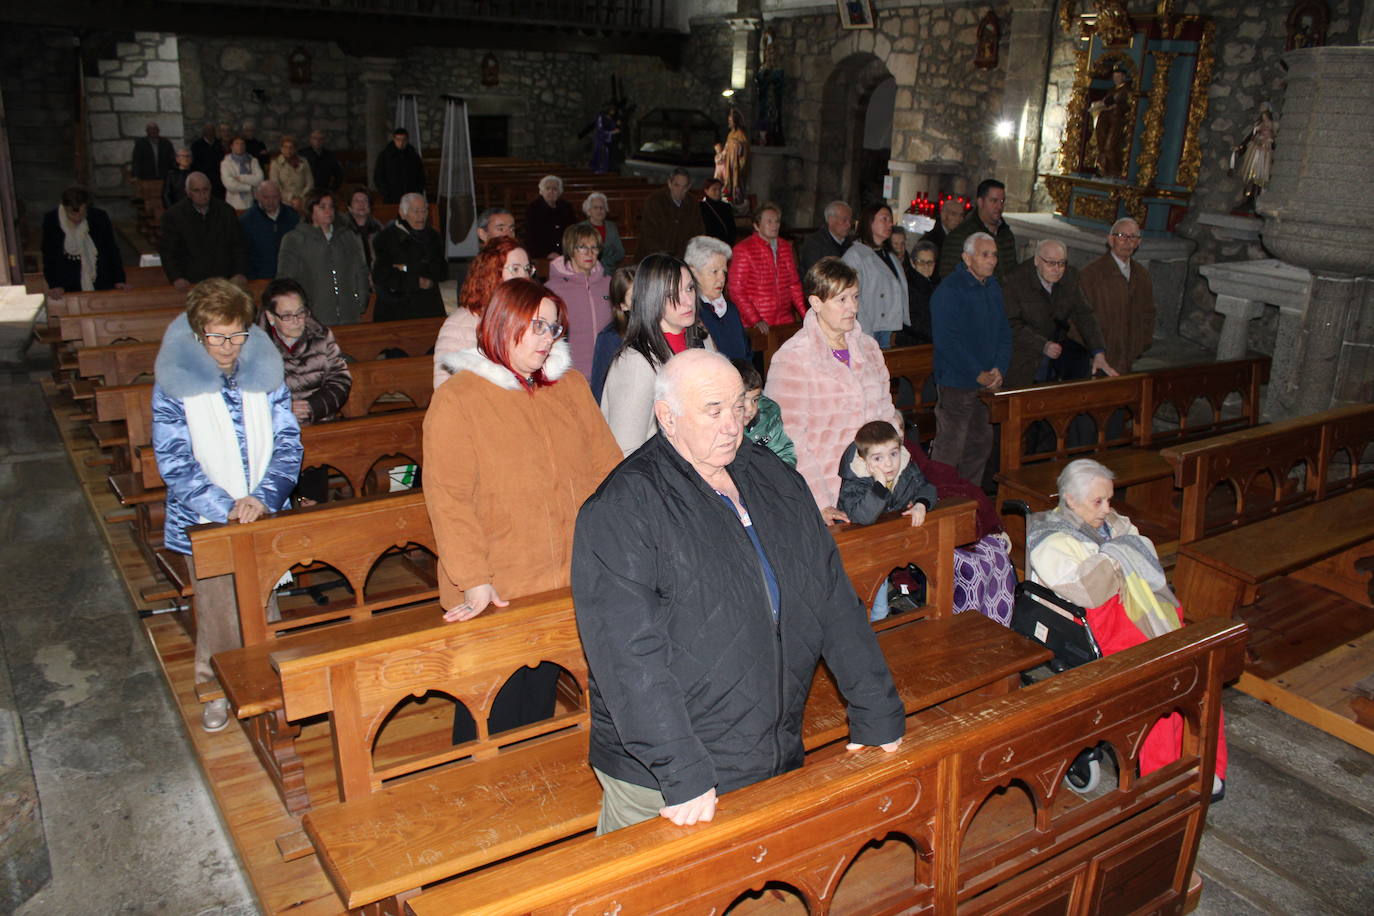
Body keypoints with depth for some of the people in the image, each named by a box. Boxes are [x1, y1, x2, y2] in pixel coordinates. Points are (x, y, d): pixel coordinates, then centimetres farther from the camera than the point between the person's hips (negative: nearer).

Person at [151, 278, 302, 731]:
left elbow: (287, 441, -3)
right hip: (205, 523, -2)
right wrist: (226, 508, -21)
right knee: (218, 609, 10)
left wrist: (264, 497, -17)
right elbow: (174, 461, -12)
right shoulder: (174, 381, -10)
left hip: (263, 515, 2)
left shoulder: (265, 371, -4)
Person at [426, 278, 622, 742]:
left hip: (568, 582, 5)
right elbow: (448, 498, -13)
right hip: (496, 593, -4)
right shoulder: (457, 399, -8)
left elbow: (606, 465, 9)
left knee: (541, 701, 18)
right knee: (494, 720, 6)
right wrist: (474, 581, -19)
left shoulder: (571, 387, 9)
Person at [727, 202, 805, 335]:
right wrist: (755, 320, -16)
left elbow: (794, 284, 17)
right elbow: (736, 290, -7)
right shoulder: (743, 250, -5)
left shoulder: (785, 247, 12)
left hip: (786, 321, 5)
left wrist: (805, 314, 4)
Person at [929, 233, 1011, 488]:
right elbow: (947, 342, -20)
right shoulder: (949, 290, -14)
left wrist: (999, 369, -2)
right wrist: (979, 374, -18)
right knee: (950, 449, -6)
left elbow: (1004, 332, 14)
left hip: (989, 383, 8)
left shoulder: (994, 287, 12)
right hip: (957, 383, -8)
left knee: (981, 443, 15)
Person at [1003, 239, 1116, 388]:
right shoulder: (1016, 281, -16)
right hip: (1027, 350, -5)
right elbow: (1014, 324, -17)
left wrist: (1099, 354, -15)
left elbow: (1084, 315, -4)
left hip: (1059, 343, 5)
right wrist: (1043, 346, -29)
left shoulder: (1070, 276, -1)